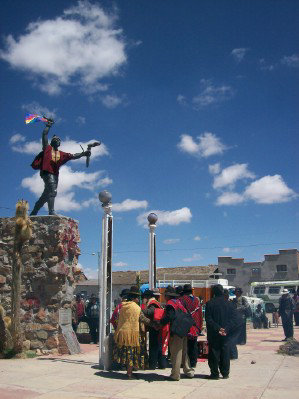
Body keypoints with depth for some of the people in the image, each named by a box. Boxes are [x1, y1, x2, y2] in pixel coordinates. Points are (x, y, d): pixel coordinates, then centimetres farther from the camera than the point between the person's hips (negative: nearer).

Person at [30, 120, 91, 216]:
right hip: (47, 172, -6)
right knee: (53, 190, -24)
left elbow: (73, 156, 13)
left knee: (45, 195, 11)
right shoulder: (47, 148, 12)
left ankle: (33, 213, 22)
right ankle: (51, 211, -32)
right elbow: (44, 135, 10)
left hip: (55, 175, 6)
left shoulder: (62, 154, 21)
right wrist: (48, 125, 15)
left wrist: (83, 154, 0)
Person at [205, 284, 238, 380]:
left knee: (214, 353, 5)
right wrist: (226, 329, -9)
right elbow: (234, 319, -3)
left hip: (213, 334, -3)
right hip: (226, 334, 3)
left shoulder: (209, 304, -8)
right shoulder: (229, 304, 2)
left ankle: (215, 373, 7)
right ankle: (225, 373, 17)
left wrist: (217, 328, -13)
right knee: (225, 353, 12)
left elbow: (208, 319, -13)